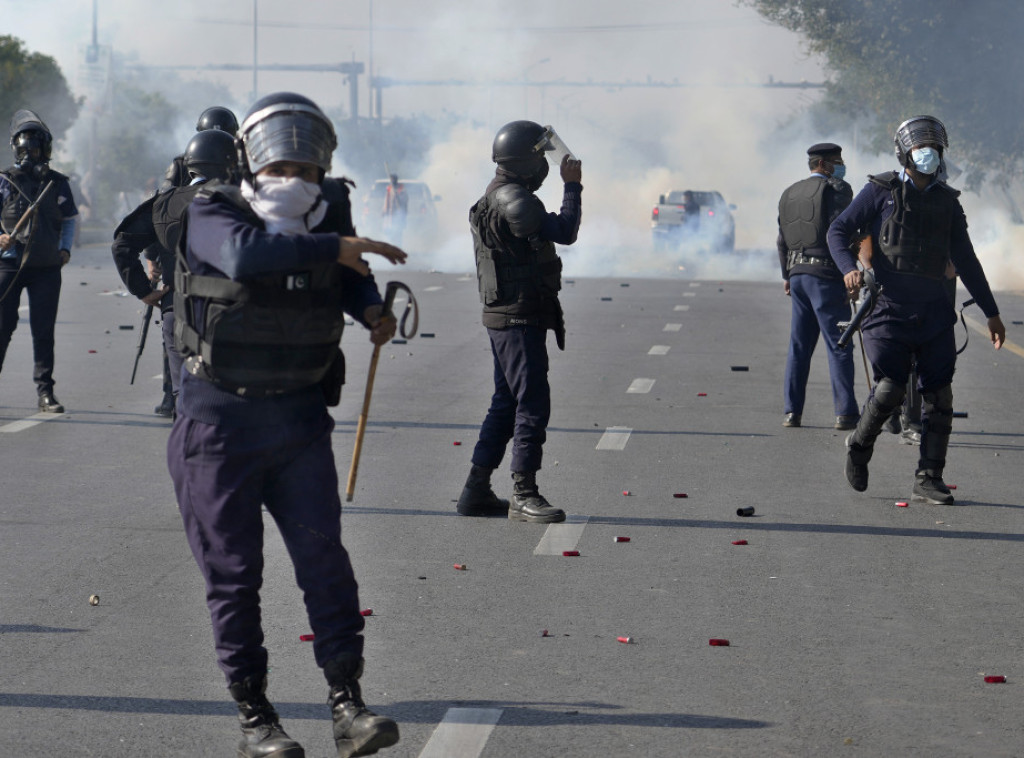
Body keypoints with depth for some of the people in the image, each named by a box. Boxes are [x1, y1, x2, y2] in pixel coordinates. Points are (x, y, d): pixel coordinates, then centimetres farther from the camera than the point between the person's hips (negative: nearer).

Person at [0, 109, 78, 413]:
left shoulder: (57, 183, 9)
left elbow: (69, 221, 17)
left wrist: (65, 249, 1)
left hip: (47, 268, 2)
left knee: (43, 331, 4)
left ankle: (45, 392, 10)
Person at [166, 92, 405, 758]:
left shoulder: (329, 213, 3)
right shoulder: (210, 215, -13)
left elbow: (349, 279, 26)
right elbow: (244, 255, -38)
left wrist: (372, 310, 7)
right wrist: (340, 247, -37)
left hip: (300, 416, 3)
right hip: (219, 420, -3)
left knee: (323, 553, -6)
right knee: (234, 569, 2)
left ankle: (348, 704, -5)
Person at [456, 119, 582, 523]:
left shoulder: (498, 196, 16)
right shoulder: (513, 201, -18)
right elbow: (565, 232, -22)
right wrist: (572, 186, -12)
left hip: (505, 317, 11)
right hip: (519, 319, -11)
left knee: (506, 403, 14)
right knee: (533, 404, -8)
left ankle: (476, 491, 17)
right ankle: (523, 495, -5)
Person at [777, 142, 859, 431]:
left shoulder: (789, 194, 16)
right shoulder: (837, 189, -5)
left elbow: (782, 240, 18)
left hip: (798, 275, 7)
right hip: (826, 276, -6)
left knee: (799, 347, 10)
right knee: (838, 345, -4)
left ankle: (792, 410, 8)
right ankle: (845, 413, -5)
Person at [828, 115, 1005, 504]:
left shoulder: (947, 202, 15)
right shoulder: (882, 191, 3)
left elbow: (965, 260, 19)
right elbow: (838, 231, 1)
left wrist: (991, 312, 18)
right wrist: (849, 269, -18)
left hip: (933, 310, 4)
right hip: (889, 307, -4)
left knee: (939, 396, -3)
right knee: (890, 388, -14)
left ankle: (928, 480, 3)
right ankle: (859, 445, 15)